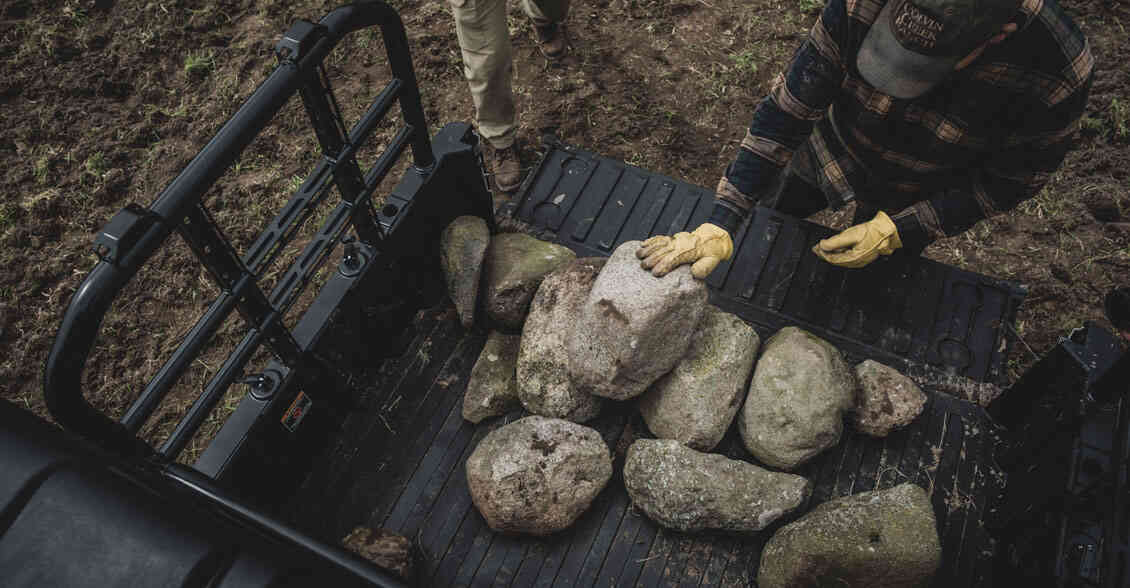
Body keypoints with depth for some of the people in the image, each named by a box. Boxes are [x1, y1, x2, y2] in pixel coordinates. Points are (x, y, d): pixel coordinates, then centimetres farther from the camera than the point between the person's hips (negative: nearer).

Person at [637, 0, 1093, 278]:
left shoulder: (1058, 75, -36)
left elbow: (1008, 181, -20)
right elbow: (786, 111, -33)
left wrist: (895, 232, -29)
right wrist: (719, 226, -39)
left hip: (913, 196, -1)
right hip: (834, 147, 2)